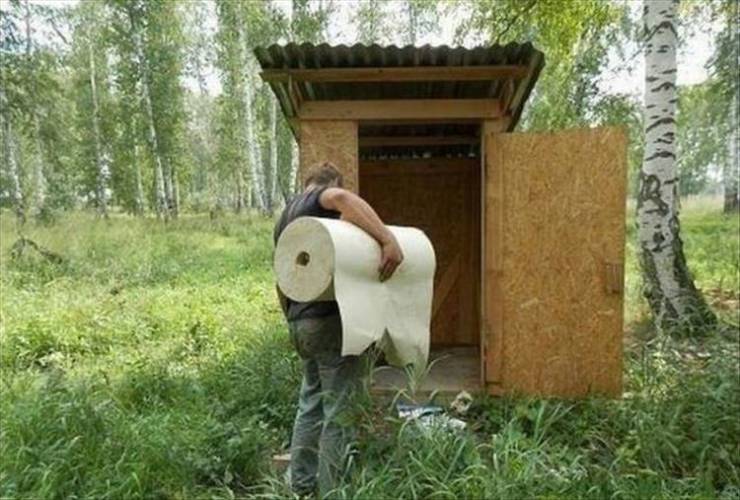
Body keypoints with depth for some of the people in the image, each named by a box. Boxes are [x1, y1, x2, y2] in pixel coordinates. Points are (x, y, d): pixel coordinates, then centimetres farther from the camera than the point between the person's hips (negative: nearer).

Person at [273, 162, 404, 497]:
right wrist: (388, 239, -33)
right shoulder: (319, 199, -2)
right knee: (340, 412, 0)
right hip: (330, 318, -9)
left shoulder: (285, 217, 21)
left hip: (301, 322, 9)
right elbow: (342, 198, -29)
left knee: (311, 404, 19)